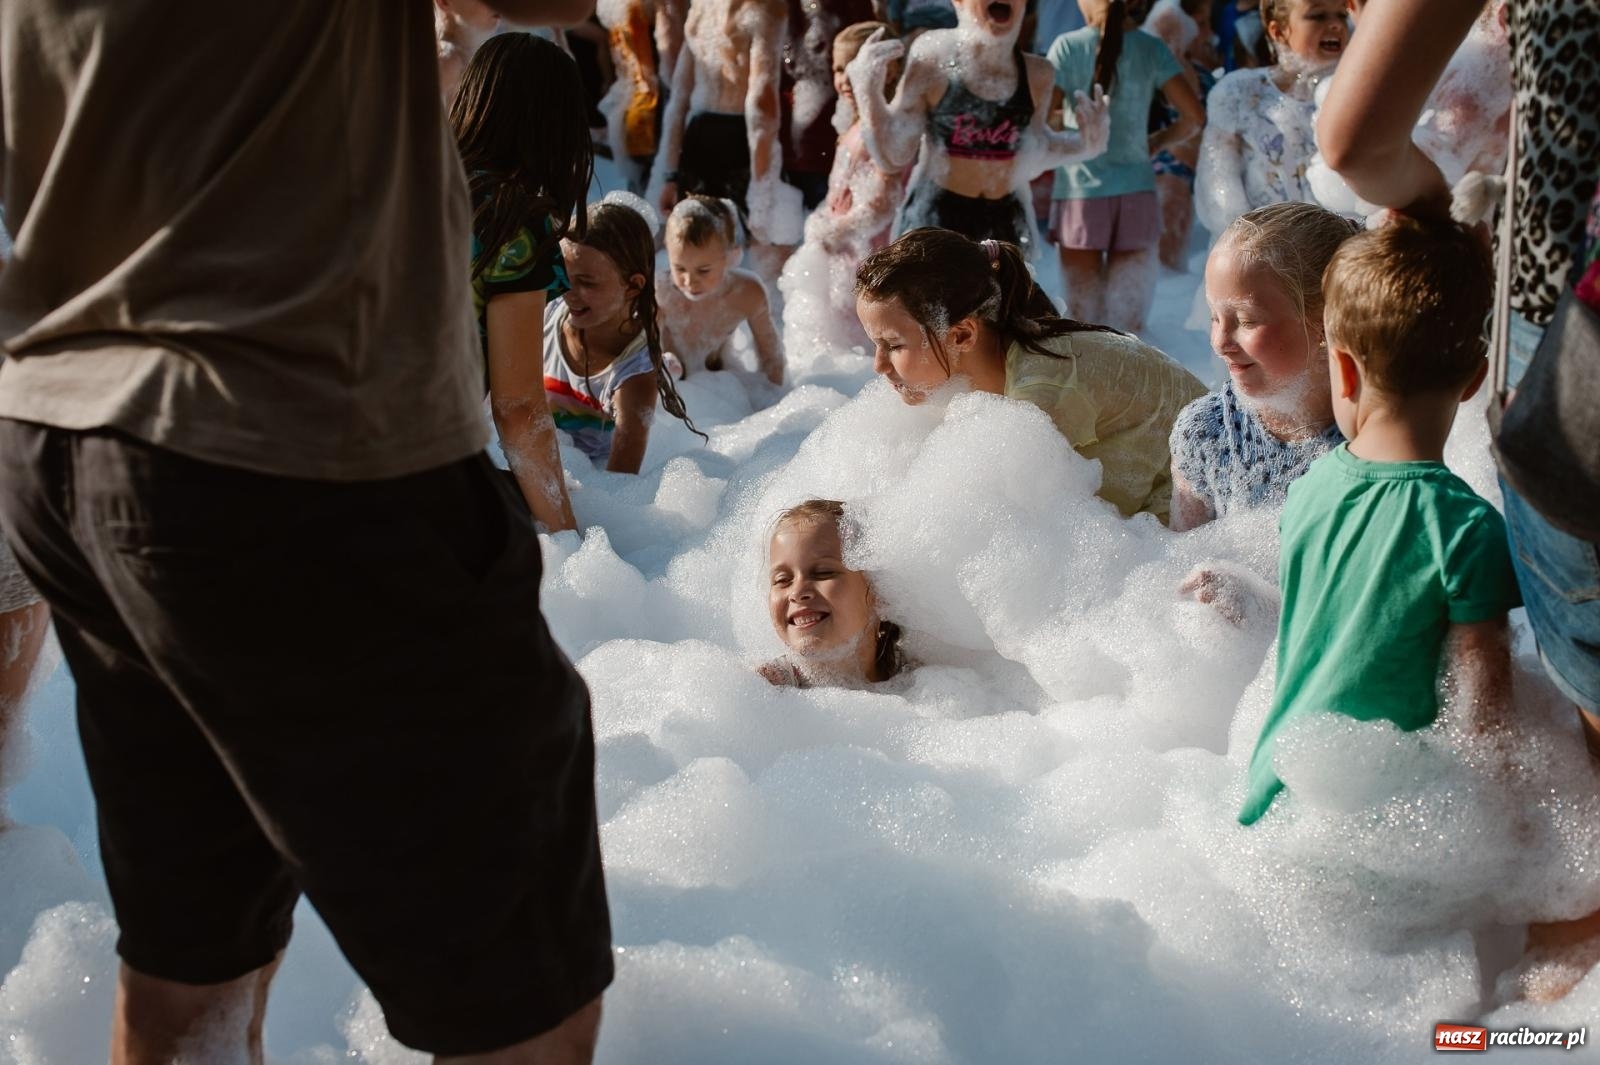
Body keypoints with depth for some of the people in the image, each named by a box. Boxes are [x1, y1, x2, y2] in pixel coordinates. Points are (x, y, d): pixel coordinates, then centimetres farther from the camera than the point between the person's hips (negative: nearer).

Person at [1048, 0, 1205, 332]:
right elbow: (1194, 117, -2)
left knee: (1084, 324, 6)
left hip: (1080, 192, -2)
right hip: (1136, 193, 2)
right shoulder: (1151, 49, 1)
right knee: (1128, 326, 7)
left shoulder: (1067, 47, -5)